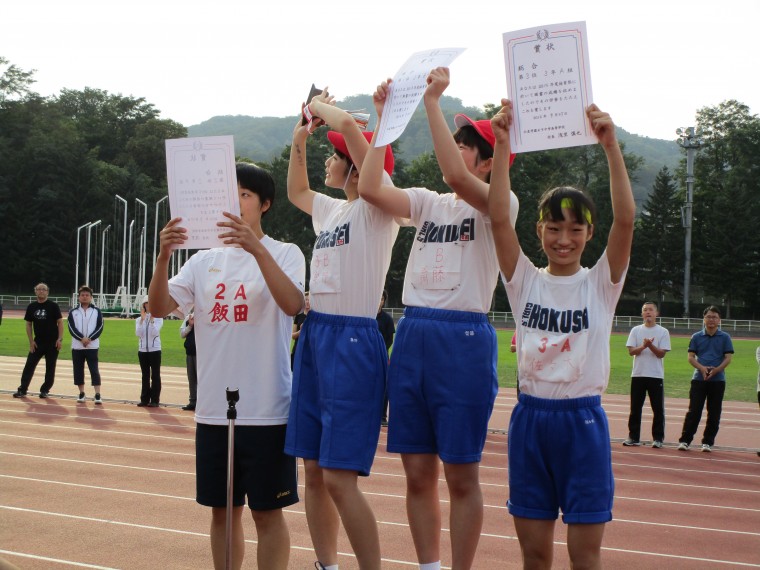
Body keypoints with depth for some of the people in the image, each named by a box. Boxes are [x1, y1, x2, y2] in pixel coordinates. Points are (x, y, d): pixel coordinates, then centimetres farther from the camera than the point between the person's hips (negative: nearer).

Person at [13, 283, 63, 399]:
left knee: (50, 368, 3)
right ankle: (22, 389, 4)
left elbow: (60, 322, -5)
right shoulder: (31, 307, 4)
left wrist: (60, 339, -13)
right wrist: (31, 341, 2)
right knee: (29, 365, -1)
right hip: (37, 342, 3)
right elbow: (28, 324, 10)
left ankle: (45, 390, 13)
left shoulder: (53, 306, -5)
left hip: (52, 343, -3)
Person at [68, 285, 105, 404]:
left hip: (92, 346, -2)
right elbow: (71, 328, -4)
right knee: (78, 370, 6)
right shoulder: (73, 312, 6)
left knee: (94, 370, -8)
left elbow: (100, 327, -3)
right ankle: (81, 394, 17)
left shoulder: (97, 311, 5)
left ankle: (97, 395, -10)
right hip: (77, 346, 2)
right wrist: (82, 338, -18)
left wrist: (89, 339, -16)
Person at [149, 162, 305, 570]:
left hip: (266, 409, -4)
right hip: (213, 408, 5)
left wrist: (257, 248, -33)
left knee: (266, 511, 3)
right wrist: (164, 255, -19)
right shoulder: (204, 260, 11)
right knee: (222, 510, 13)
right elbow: (159, 307, -2)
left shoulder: (284, 253, -2)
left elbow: (293, 304, -22)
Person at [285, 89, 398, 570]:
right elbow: (295, 192, 37)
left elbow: (349, 125, -20)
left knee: (339, 476, -11)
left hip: (354, 341, -8)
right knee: (314, 470, 11)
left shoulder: (377, 207, -8)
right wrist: (300, 141, 25)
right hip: (314, 337, 8)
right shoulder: (331, 209, 15)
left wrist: (321, 106, -1)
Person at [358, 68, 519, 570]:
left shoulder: (498, 205, -3)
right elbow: (370, 189, 0)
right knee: (418, 471, 9)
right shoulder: (428, 202, 14)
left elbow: (457, 177, -23)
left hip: (464, 340, -6)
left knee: (461, 474, 2)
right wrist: (385, 117, 1)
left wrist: (433, 102, -19)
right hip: (413, 335, 6)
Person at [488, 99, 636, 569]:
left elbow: (625, 219, -16)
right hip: (530, 418, 2)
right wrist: (502, 145, -20)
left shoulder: (602, 282, 0)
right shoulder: (525, 280, 3)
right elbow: (499, 217, -10)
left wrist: (611, 146, -26)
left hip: (583, 420, -1)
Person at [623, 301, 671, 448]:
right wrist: (643, 346, -18)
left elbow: (661, 353, -5)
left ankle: (658, 438, 8)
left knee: (658, 409, 0)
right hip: (638, 375, 2)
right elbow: (631, 351, -1)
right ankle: (633, 437, 12)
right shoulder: (636, 330, 8)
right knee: (635, 408, 5)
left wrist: (650, 345, -22)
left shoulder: (663, 332, 3)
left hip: (656, 375, -2)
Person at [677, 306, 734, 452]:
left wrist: (716, 370, -17)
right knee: (693, 411, -2)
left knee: (714, 413, 4)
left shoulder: (725, 337, 5)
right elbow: (691, 357, 3)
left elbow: (728, 358, -1)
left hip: (718, 380, 0)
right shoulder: (696, 337, 7)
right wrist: (702, 368, -16)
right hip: (699, 379, 0)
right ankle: (685, 440, 2)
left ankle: (708, 442, 13)